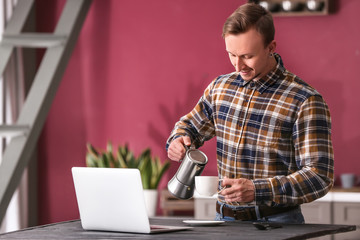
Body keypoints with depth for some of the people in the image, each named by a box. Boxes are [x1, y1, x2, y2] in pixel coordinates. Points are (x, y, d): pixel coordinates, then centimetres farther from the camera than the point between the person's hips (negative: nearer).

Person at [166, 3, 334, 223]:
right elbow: (191, 125, 30)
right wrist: (178, 141, 5)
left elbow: (320, 177, -12)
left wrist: (257, 190, -23)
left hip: (274, 222, -5)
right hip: (225, 219, 6)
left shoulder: (305, 102, -8)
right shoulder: (220, 87, 11)